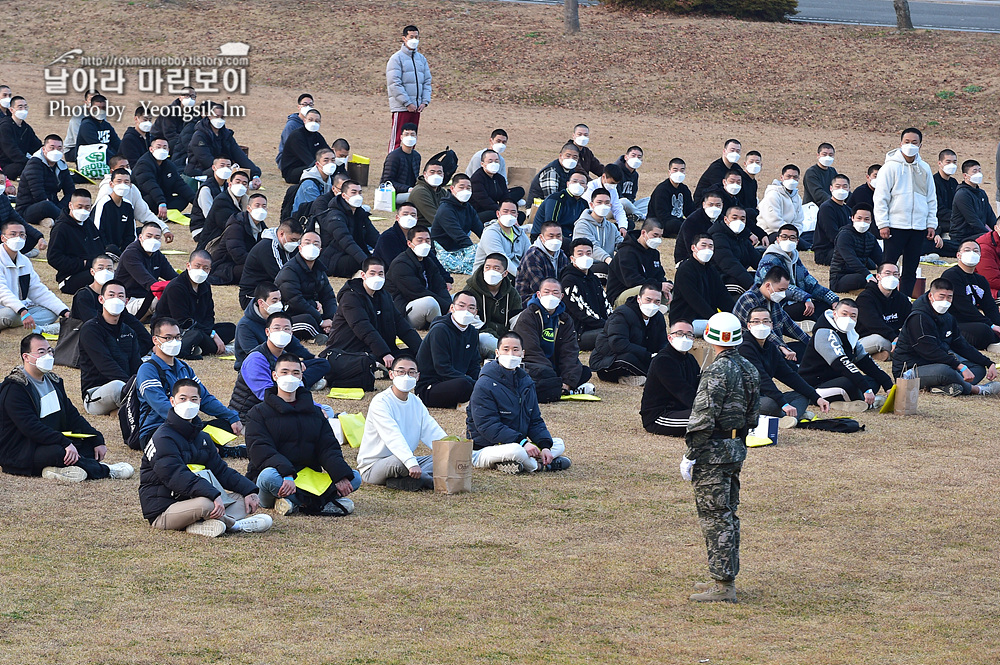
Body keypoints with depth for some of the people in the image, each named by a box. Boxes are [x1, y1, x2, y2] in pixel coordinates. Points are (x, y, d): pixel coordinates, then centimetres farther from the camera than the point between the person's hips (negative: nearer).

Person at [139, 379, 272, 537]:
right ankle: (236, 525, -8)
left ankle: (199, 525, -24)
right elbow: (177, 476, -27)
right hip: (163, 512, -9)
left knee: (246, 500, 1)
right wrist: (214, 495, -39)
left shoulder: (202, 438, 16)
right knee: (206, 504, -38)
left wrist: (249, 490, -2)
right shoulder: (163, 439, -14)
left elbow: (221, 470, 15)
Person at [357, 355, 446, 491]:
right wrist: (411, 463, -44)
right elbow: (393, 437, -30)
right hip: (373, 467, -8)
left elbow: (432, 432, 2)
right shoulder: (380, 402, -16)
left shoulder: (416, 402, 10)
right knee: (400, 462, -40)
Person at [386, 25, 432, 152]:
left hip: (416, 107, 7)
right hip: (401, 107, -7)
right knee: (397, 138, -8)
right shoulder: (397, 58, -6)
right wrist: (407, 103, -16)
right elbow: (395, 84, -13)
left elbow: (427, 81, 16)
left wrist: (425, 101, 1)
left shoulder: (421, 59, 15)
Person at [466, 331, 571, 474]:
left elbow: (535, 421, 12)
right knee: (516, 450, -39)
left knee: (559, 444, 2)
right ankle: (540, 466, -8)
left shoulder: (526, 382, 10)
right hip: (484, 450, -9)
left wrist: (545, 446, -8)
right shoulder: (484, 385, -14)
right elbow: (488, 426, -22)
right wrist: (522, 442, -30)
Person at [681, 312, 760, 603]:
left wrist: (690, 456, -16)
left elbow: (703, 418, -21)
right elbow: (752, 415, 16)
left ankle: (723, 586, -6)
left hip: (713, 452, -9)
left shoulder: (717, 371, -18)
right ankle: (725, 577, 23)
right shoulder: (750, 370, 9)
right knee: (728, 515, 17)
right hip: (737, 448, 9)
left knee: (715, 517, -6)